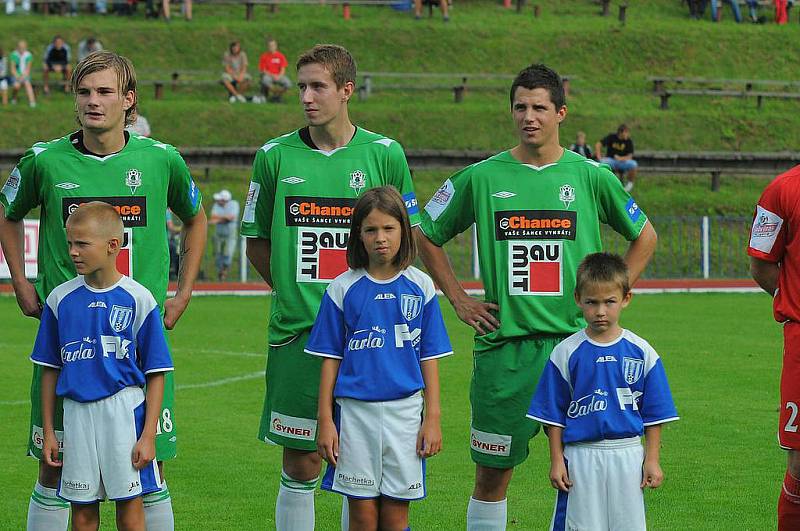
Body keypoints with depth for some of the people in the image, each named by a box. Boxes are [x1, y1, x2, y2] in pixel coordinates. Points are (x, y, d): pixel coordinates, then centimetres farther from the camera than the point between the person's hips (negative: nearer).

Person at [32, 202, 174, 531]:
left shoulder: (138, 300, -5)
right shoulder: (61, 300, 3)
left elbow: (156, 375, -2)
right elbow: (50, 370, 10)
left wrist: (148, 435, -7)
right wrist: (48, 432, 9)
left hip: (123, 409, -3)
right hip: (77, 413, 3)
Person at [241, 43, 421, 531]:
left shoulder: (384, 154, 2)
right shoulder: (276, 156, 3)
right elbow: (257, 241, 12)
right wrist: (292, 290, 1)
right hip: (296, 331, 0)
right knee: (301, 467, 2)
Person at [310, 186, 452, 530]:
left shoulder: (420, 287, 3)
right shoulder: (343, 289, 1)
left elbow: (429, 359, 6)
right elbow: (330, 359, 4)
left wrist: (433, 418, 1)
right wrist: (325, 420, -1)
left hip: (405, 410, 1)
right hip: (355, 410, -1)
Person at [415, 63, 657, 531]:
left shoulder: (590, 176, 4)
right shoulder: (481, 178, 3)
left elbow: (644, 236, 18)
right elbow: (426, 236, 15)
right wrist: (459, 300, 8)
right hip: (503, 346, 0)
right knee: (493, 473, 4)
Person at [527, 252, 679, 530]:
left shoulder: (642, 353, 1)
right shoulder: (566, 353, -1)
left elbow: (654, 414, 6)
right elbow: (553, 416, 2)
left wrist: (652, 460, 2)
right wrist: (556, 461, -2)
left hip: (627, 455, 1)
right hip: (581, 454, -1)